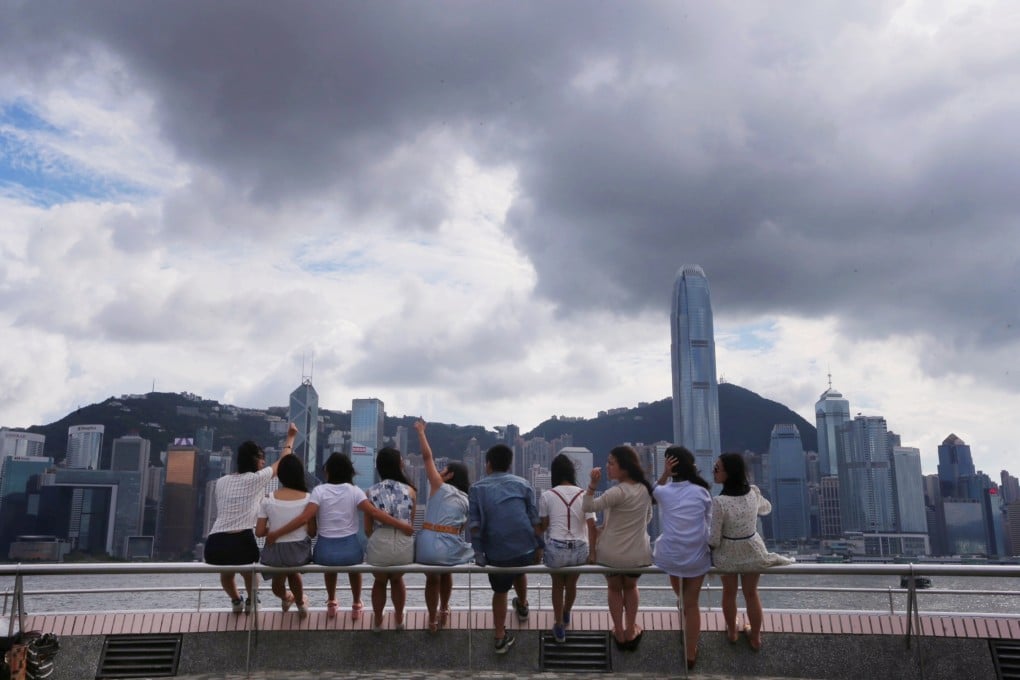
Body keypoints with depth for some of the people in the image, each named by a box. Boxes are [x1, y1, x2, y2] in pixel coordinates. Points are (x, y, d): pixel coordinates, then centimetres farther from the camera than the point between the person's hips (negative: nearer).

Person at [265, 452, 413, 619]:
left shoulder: (319, 491, -7)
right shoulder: (354, 491, -5)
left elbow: (304, 518, -16)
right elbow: (374, 513, -16)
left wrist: (276, 533, -11)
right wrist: (402, 525, -14)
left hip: (325, 551, 0)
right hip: (350, 549, 0)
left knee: (330, 561, 38)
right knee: (353, 564, 36)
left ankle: (331, 604, 51)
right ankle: (356, 606, 44)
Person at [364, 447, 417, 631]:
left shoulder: (370, 492, 0)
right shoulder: (410, 491, 2)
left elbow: (367, 529, 4)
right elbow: (411, 524, 11)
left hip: (379, 547, -1)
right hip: (405, 547, 1)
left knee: (379, 581, 33)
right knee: (397, 579, 35)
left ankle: (377, 621, 49)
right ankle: (399, 619, 49)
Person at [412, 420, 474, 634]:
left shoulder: (439, 487, 4)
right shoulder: (465, 500, 15)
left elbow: (427, 457, 4)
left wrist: (420, 431, 12)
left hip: (429, 546, -2)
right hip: (452, 549, 2)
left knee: (432, 578, 29)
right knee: (446, 572, 38)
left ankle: (433, 619, 36)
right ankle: (443, 610, 47)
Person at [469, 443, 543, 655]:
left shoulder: (477, 488, 3)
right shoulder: (522, 484, 6)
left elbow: (474, 523, -4)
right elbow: (535, 520, 3)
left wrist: (478, 551, 0)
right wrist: (539, 548, 8)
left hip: (497, 553, -2)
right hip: (525, 549, 2)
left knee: (500, 591, 17)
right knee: (519, 571, 33)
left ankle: (500, 638, 19)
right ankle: (522, 606, 53)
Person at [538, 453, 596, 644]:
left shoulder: (547, 496, -5)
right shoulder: (584, 495, -2)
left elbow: (542, 526, 0)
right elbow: (592, 526, -8)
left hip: (555, 549, -2)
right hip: (579, 550, 2)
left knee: (557, 584, 26)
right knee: (572, 583, 29)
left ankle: (559, 626, 33)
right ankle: (566, 615, 55)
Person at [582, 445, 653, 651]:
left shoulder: (618, 492, -26)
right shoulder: (645, 489, -6)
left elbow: (588, 507, -20)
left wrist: (593, 484, -28)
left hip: (612, 554, -4)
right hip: (639, 554, 4)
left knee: (614, 589, 25)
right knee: (630, 588, 32)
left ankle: (619, 633, 36)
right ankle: (631, 632, 39)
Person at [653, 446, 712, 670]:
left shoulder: (663, 492, -9)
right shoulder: (702, 492, -7)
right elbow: (708, 523, 4)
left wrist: (664, 474, 0)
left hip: (670, 557, -1)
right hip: (697, 558, 1)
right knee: (692, 604, 12)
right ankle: (690, 654, 21)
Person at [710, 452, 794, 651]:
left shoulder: (720, 502, -30)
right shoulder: (753, 492, -16)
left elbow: (714, 540, -22)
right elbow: (767, 508, 8)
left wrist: (706, 543, -1)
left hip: (727, 555, -3)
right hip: (753, 552, 3)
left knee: (729, 593, 26)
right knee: (751, 593, 26)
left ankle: (731, 632, 49)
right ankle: (755, 638, 45)